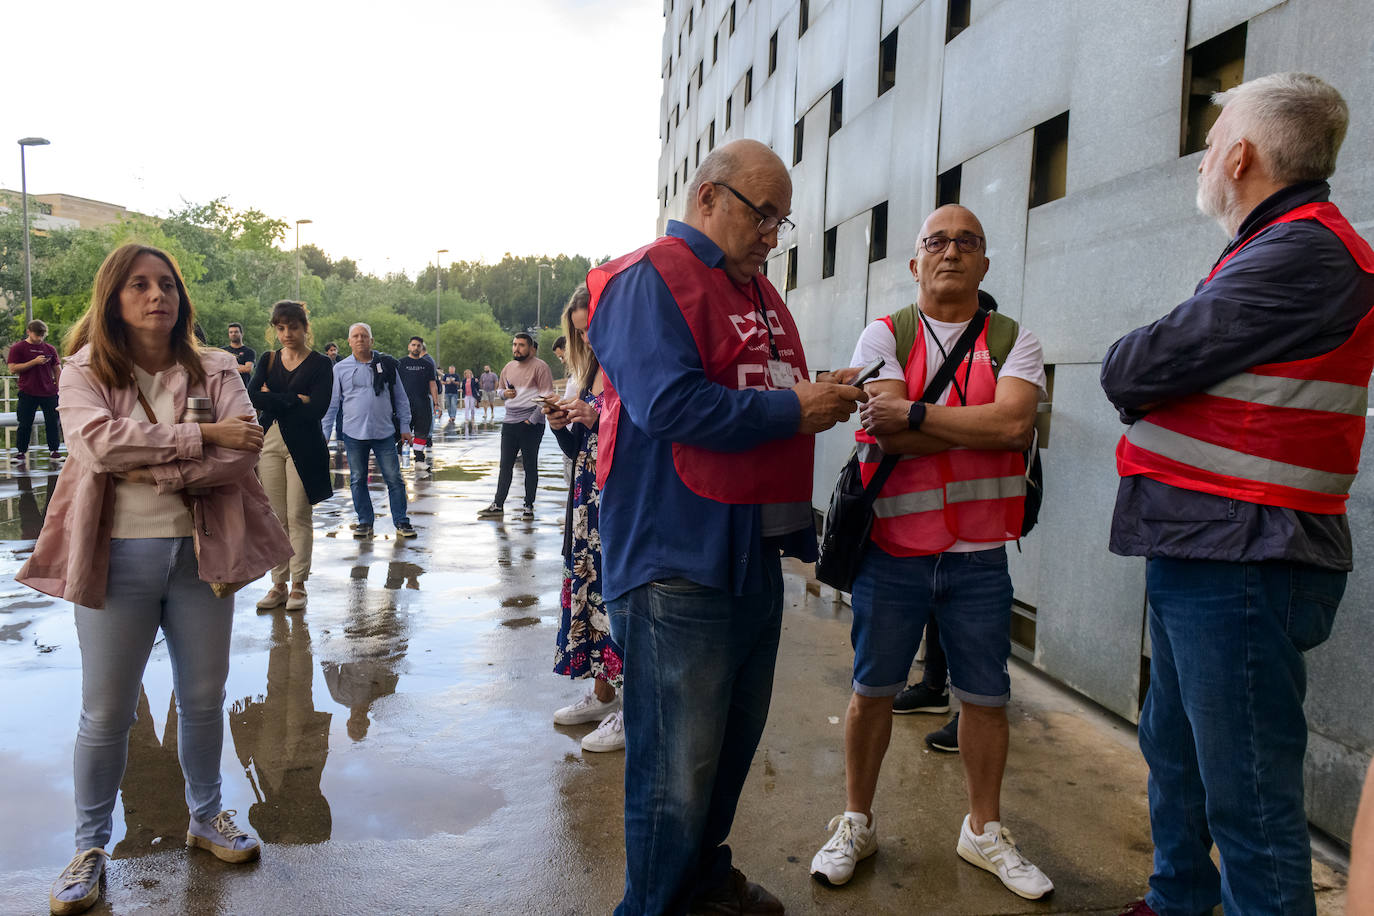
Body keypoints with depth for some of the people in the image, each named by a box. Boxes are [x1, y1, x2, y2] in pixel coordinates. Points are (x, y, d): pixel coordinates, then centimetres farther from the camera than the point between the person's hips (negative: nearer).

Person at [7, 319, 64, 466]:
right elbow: (13, 369, -7)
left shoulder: (50, 349, 10)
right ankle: (21, 452, 10)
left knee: (52, 423, 1)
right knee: (25, 424, 2)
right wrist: (34, 362, -15)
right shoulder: (17, 348, 2)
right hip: (27, 393, -2)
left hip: (49, 393, 2)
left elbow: (57, 370, 15)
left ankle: (54, 451, 8)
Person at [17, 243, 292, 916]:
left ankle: (206, 818, 35)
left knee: (203, 699, 14)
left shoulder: (213, 371, 3)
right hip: (117, 555, -2)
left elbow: (243, 450, -11)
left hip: (201, 551, 2)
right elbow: (97, 442, -20)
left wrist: (161, 473, -20)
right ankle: (90, 846, 27)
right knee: (106, 713, 8)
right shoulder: (85, 372, -1)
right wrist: (201, 437, -20)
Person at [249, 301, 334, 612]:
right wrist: (294, 401, -13)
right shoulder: (267, 360, 12)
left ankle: (298, 585, 7)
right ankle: (278, 584, 13)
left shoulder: (320, 364, 0)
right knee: (275, 517, 5)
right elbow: (252, 397, -5)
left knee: (298, 516, -2)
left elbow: (316, 409, -13)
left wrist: (273, 399, -7)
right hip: (270, 443, 4)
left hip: (303, 446, -4)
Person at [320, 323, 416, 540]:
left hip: (384, 433, -1)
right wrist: (324, 433, 4)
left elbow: (400, 398, 11)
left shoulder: (386, 364, 6)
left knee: (394, 479, -1)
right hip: (354, 434, 1)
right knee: (357, 480, 7)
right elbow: (331, 403, 9)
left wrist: (405, 426, 7)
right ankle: (365, 522, 19)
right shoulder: (340, 369, 5)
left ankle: (401, 522, 8)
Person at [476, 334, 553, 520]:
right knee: (505, 465, 6)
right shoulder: (508, 367, 15)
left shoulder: (540, 367, -5)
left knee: (530, 466, 2)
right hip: (509, 422, 6)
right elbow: (501, 390, 27)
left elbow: (546, 396, -9)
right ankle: (498, 505, 10)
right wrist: (505, 393, 2)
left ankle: (529, 506, 10)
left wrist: (532, 419, -13)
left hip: (530, 423, -6)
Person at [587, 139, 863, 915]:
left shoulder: (759, 292, 20)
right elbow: (670, 405, -23)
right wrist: (792, 409, -18)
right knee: (678, 768, 0)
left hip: (755, 554, 10)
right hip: (680, 562, -9)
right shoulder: (650, 280, -10)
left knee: (735, 738, 20)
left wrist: (825, 398, 7)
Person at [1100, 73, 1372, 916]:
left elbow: (1135, 370, -19)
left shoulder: (1303, 254, -16)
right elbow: (1201, 373, 17)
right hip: (1199, 549, 11)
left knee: (1246, 796, -2)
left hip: (1241, 562, -11)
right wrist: (1151, 373, -2)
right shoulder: (1284, 248, 18)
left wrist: (1127, 364, 2)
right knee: (1175, 751, 22)